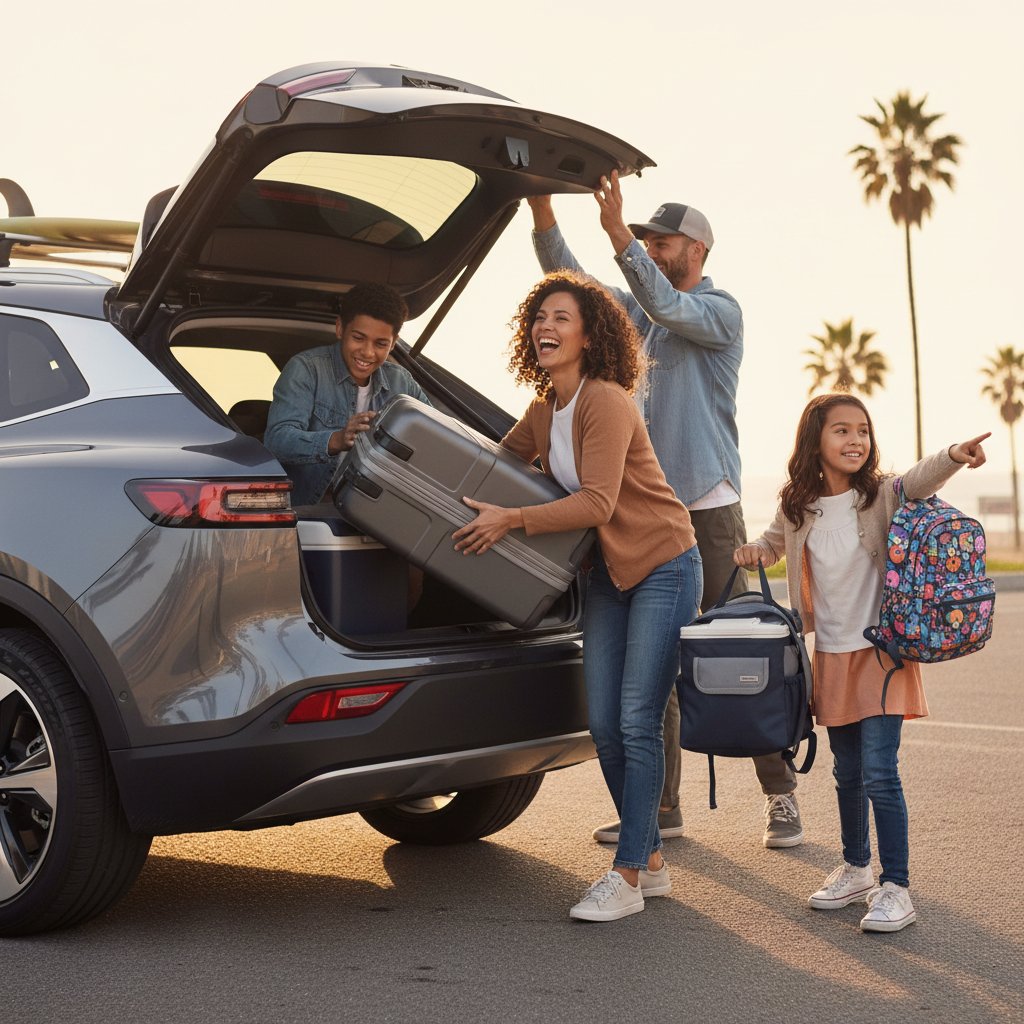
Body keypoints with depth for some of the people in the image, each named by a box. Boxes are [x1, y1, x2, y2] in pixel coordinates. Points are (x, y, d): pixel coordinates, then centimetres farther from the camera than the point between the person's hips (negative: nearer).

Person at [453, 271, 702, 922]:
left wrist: (510, 520, -27)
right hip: (609, 575, 8)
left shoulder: (606, 401, -19)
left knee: (637, 722, -9)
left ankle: (627, 877, -2)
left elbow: (596, 502, -26)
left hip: (664, 569, -8)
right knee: (603, 724, 5)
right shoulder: (544, 411, 6)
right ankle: (652, 862, 19)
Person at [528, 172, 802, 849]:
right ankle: (661, 806, 11)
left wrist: (617, 231, -33)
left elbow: (667, 306, -23)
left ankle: (781, 795, 6)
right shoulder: (640, 311, 16)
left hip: (709, 502, -7)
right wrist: (543, 215, -7)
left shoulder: (720, 311, -3)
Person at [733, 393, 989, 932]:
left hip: (881, 652, -4)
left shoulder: (882, 495, -9)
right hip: (831, 657, 4)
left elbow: (919, 479, -29)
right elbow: (775, 542, 21)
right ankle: (855, 869, 33)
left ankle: (895, 888, -1)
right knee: (848, 773, 16)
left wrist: (953, 455, -49)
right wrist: (754, 552, 0)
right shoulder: (797, 507, 1)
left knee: (879, 773, -10)